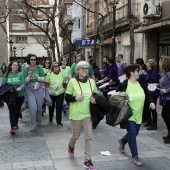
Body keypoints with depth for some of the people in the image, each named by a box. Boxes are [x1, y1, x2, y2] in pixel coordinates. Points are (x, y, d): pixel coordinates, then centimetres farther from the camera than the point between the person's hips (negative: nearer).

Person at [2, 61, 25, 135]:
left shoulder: (20, 74, -1)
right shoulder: (7, 75, 0)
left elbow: (23, 84, -7)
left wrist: (20, 88, -28)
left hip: (20, 95, 2)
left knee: (17, 110, 15)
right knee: (12, 111, -9)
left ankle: (16, 123, 36)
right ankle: (12, 127, -8)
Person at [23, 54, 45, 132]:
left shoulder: (39, 68, -2)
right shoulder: (26, 69, 1)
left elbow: (43, 79, -3)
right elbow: (25, 81, 0)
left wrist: (38, 77, -22)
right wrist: (29, 76, -18)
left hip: (39, 89, 0)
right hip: (29, 89, 0)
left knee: (39, 106, 8)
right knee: (32, 107, -11)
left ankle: (39, 119, 40)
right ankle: (33, 125, 1)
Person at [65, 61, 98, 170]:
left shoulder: (91, 81, 0)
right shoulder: (72, 82, -10)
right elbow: (67, 98, -7)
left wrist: (94, 99, -8)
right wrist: (75, 98, -25)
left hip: (88, 113, 2)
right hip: (76, 113, -2)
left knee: (89, 136, -1)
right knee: (76, 135, 14)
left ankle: (87, 160, 10)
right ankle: (71, 147, 49)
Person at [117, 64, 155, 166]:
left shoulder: (141, 83, 0)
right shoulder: (124, 85, -14)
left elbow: (148, 94, 5)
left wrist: (151, 102, -12)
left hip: (138, 114, 6)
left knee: (134, 134, 17)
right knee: (132, 134, -8)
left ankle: (122, 141, 49)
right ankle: (135, 157, 4)